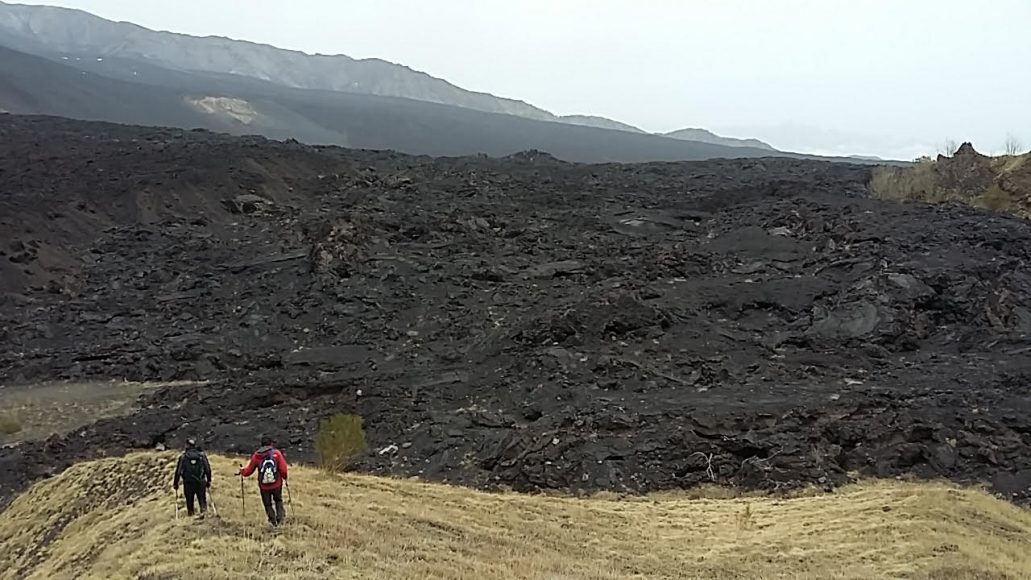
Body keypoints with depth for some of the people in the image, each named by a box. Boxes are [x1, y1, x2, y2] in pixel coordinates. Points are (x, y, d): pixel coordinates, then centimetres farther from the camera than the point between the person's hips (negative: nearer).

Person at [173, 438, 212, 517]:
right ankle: (203, 510, -18)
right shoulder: (202, 455, 2)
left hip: (188, 483, 0)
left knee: (189, 501, 13)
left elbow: (178, 471, -1)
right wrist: (209, 481, 13)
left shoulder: (183, 456, 0)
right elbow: (208, 469, 3)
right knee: (202, 499, 7)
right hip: (200, 483, 0)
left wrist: (175, 483, 9)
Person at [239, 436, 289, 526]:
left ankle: (273, 521, 18)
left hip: (264, 486, 0)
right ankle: (280, 518, 11)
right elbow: (283, 469, -12)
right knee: (278, 500, 23)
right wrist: (284, 477, 8)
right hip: (277, 484, 0)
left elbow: (248, 471, 6)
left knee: (268, 504, 17)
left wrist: (242, 471, 27)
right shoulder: (277, 453, -9)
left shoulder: (256, 455, -4)